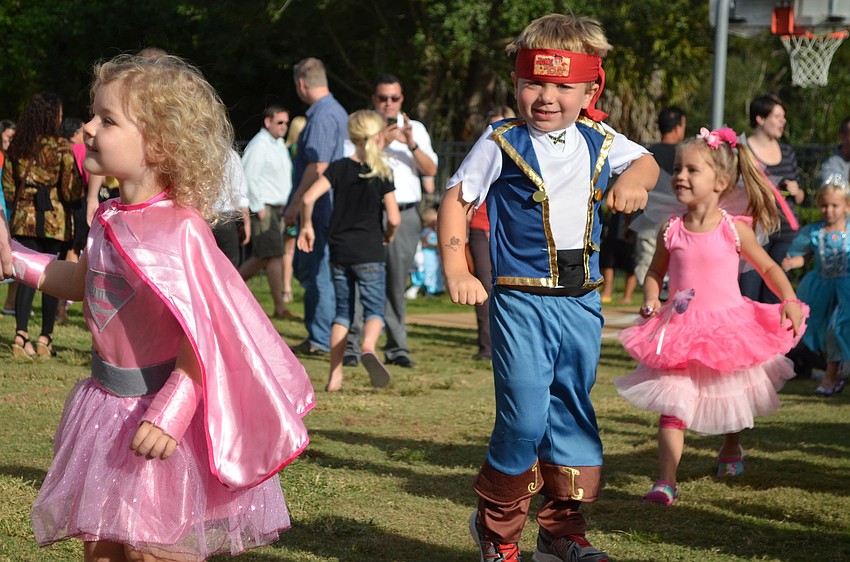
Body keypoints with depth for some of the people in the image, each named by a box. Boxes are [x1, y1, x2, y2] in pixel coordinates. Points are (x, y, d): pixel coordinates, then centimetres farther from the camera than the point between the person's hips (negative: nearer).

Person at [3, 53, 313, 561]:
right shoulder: (110, 221, 5)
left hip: (164, 407, -8)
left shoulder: (180, 230, -21)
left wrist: (171, 411, -32)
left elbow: (204, 330, -24)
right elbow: (82, 282, 25)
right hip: (109, 406, 8)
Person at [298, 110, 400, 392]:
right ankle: (368, 347, -32)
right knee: (374, 309, 1)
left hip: (340, 250, 3)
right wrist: (388, 236, 11)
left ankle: (335, 375, 7)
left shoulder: (338, 168, 2)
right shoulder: (382, 174, -5)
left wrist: (306, 226, 5)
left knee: (343, 311, 12)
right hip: (369, 252, -3)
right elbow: (393, 218, -10)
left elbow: (308, 198, -10)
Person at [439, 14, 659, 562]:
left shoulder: (598, 142, 6)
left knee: (572, 415, 11)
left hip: (581, 304, 5)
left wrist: (634, 179, 2)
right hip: (522, 303, -5)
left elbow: (645, 161, 26)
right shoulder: (503, 142, -6)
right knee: (524, 419, -10)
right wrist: (456, 271, -9)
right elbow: (456, 199, -1)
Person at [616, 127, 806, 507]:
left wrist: (789, 300, -12)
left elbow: (768, 267, 1)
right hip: (680, 331, 0)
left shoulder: (734, 230, -8)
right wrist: (651, 302, -6)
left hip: (729, 327, 0)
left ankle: (731, 450, 48)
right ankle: (667, 481, -11)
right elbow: (655, 272, 10)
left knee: (733, 399, 18)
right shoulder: (671, 232, -4)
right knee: (673, 405, -9)